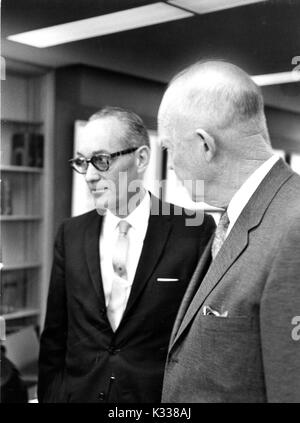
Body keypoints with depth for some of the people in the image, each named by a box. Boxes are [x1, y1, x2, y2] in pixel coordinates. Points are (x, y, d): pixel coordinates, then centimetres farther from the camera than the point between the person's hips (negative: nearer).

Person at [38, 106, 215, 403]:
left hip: (162, 396, -3)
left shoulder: (196, 231, -13)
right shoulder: (71, 234, -1)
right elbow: (54, 337, 4)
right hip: (78, 393, 3)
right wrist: (49, 397, 1)